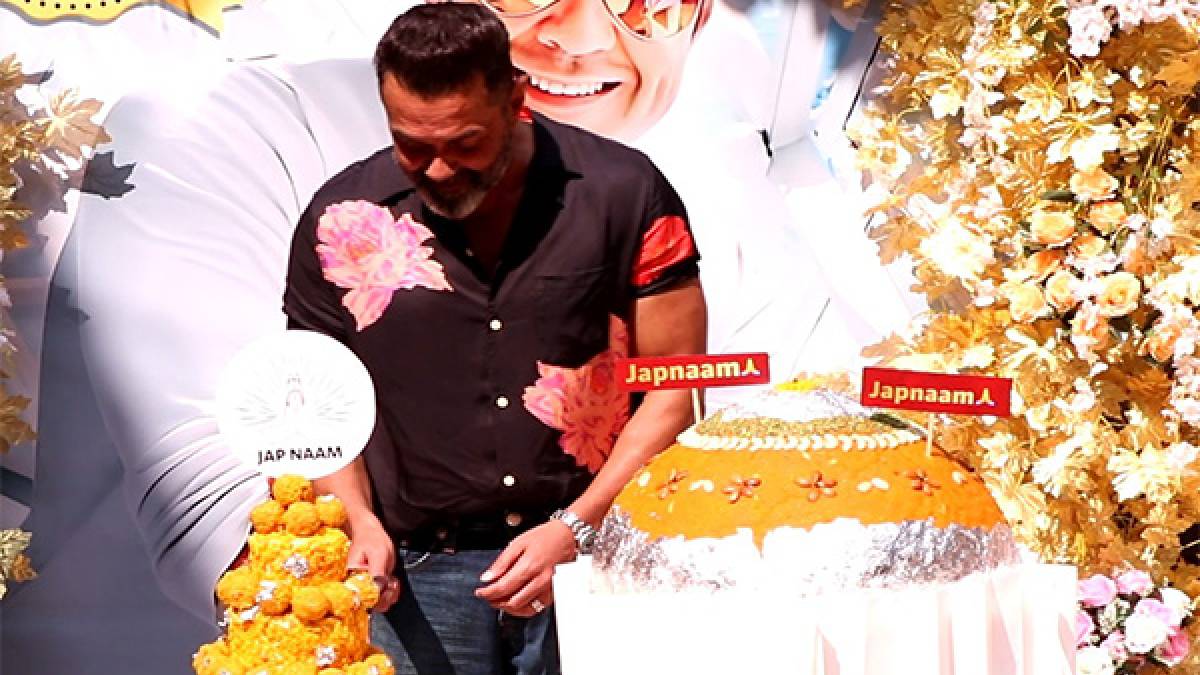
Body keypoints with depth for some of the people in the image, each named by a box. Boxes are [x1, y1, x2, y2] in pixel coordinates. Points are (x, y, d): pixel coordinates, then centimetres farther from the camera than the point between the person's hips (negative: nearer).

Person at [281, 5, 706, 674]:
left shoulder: (624, 195, -5)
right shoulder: (344, 219, 0)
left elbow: (673, 391, -3)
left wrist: (576, 529, -11)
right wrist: (359, 522, -7)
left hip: (593, 548, -1)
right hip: (420, 573, 1)